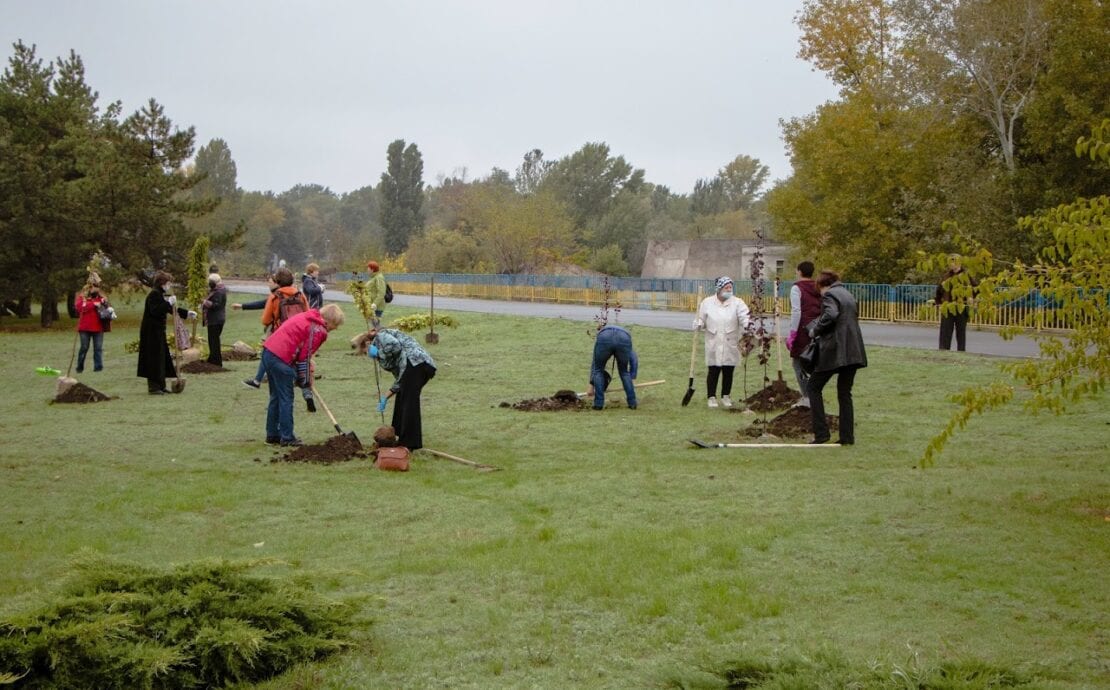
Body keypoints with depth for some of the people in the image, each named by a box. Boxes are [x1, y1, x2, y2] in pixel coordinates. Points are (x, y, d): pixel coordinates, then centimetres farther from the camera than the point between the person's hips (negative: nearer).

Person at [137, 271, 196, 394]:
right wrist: (168, 303, -27)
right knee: (154, 358, -7)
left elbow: (171, 309, 28)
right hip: (151, 332, -10)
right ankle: (153, 387, -3)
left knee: (162, 358, 12)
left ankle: (160, 386, 18)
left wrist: (187, 313, 25)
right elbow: (154, 310, -28)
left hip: (158, 331, 10)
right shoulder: (154, 295, -15)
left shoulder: (161, 295, 17)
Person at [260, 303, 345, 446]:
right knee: (286, 399, 1)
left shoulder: (306, 317, 17)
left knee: (276, 397, 19)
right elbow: (304, 357, -9)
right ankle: (287, 437, 6)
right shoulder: (318, 330, -9)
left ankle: (272, 434, 25)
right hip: (281, 359, -9)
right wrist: (305, 381, 3)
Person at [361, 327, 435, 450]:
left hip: (414, 362, -10)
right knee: (402, 401, 20)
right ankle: (403, 439, 25)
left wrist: (379, 353, 2)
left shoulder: (380, 336, 11)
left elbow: (394, 345, -14)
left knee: (409, 402, -5)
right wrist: (385, 398, 30)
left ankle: (409, 443, -3)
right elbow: (400, 380, 30)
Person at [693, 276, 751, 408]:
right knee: (713, 371, 0)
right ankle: (712, 397, 11)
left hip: (730, 345, 1)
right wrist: (698, 324, -14)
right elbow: (701, 320, 8)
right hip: (713, 344, -1)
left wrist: (748, 325, -36)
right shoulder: (707, 303, 2)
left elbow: (745, 317, -16)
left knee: (728, 371, 8)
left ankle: (725, 397, 22)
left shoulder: (737, 303, -2)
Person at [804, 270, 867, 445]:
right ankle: (847, 436, 9)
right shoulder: (848, 295, 19)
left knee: (814, 387, 5)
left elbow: (830, 314, -24)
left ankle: (821, 433, -2)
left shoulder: (829, 295, -6)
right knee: (845, 393, 13)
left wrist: (815, 330, -11)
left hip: (834, 350, -8)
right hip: (853, 351, 8)